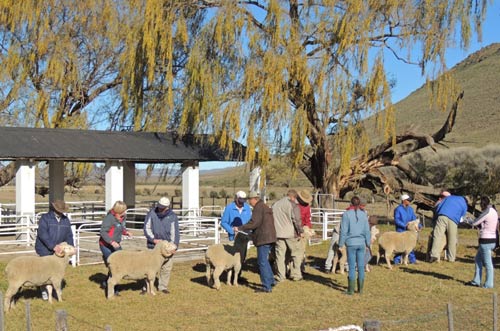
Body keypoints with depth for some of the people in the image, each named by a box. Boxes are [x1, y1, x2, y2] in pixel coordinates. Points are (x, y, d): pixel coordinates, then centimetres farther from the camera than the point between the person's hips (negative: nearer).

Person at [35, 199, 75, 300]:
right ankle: (44, 291, 6)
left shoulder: (65, 220, 9)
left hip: (58, 250, 5)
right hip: (45, 250, -5)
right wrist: (53, 246, -29)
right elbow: (42, 234, -20)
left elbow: (69, 235, 12)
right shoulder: (45, 218, -9)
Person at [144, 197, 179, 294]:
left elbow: (175, 232, -4)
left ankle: (163, 286, 19)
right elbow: (147, 228, -1)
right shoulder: (152, 213, -2)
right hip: (153, 246, -1)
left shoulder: (172, 217, -2)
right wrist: (153, 239, -13)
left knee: (166, 268, 5)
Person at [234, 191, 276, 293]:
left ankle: (267, 287, -4)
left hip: (263, 238, -10)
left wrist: (239, 228, -15)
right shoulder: (265, 207, 19)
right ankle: (271, 281, 28)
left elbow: (254, 223, -20)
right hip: (269, 237, 10)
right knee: (264, 260, 22)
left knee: (262, 262, -6)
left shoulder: (258, 208, -12)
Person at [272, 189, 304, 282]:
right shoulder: (293, 205, -6)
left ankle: (280, 276, 9)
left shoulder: (275, 204, 14)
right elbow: (297, 220, -13)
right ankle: (295, 274, 6)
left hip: (278, 234, 5)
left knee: (280, 255, 8)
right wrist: (300, 231, -5)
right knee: (297, 253, 8)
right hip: (290, 233, -5)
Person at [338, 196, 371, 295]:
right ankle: (360, 289, 15)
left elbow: (344, 230, -7)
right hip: (361, 243, 3)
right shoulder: (363, 214, 2)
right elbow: (367, 230, 6)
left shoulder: (346, 214, -7)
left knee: (352, 267, 1)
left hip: (351, 243, -3)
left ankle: (351, 290, 4)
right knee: (361, 266, 9)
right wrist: (368, 243, 16)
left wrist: (341, 244, 0)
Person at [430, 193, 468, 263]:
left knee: (437, 235, -7)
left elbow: (438, 207, 20)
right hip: (453, 220, 0)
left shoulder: (449, 197, 30)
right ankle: (451, 258, 13)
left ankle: (434, 254, -22)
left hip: (443, 216, 0)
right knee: (452, 240, 11)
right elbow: (461, 217, 20)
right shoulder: (464, 205, 25)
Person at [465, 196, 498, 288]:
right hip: (492, 239, 10)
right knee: (478, 259, 16)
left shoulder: (486, 212, -16)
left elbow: (474, 223, -12)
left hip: (486, 241, -10)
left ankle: (489, 284, 4)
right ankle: (476, 281, 20)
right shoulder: (494, 211, 12)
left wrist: (468, 221, 9)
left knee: (487, 263, -2)